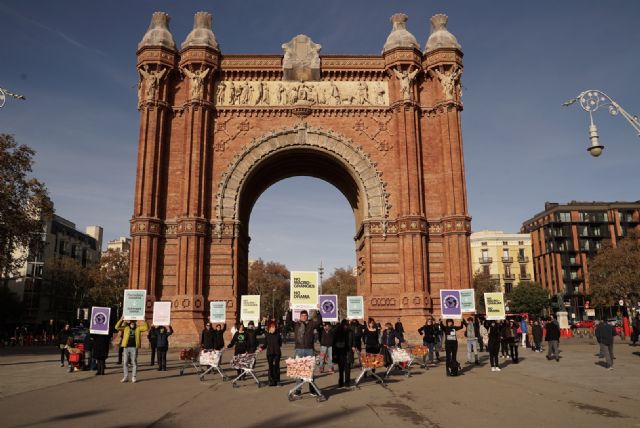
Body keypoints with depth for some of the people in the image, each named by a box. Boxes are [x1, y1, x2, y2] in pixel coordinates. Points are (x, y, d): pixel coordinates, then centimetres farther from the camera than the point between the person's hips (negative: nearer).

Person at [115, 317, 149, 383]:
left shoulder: (138, 328, 6)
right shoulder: (125, 328, 9)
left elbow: (146, 328, -3)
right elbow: (117, 327, 1)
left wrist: (144, 321, -13)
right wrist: (121, 320, -9)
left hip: (134, 347, -2)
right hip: (126, 347, 2)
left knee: (134, 362, 1)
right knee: (125, 363, 5)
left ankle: (133, 377, 9)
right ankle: (126, 377, 15)